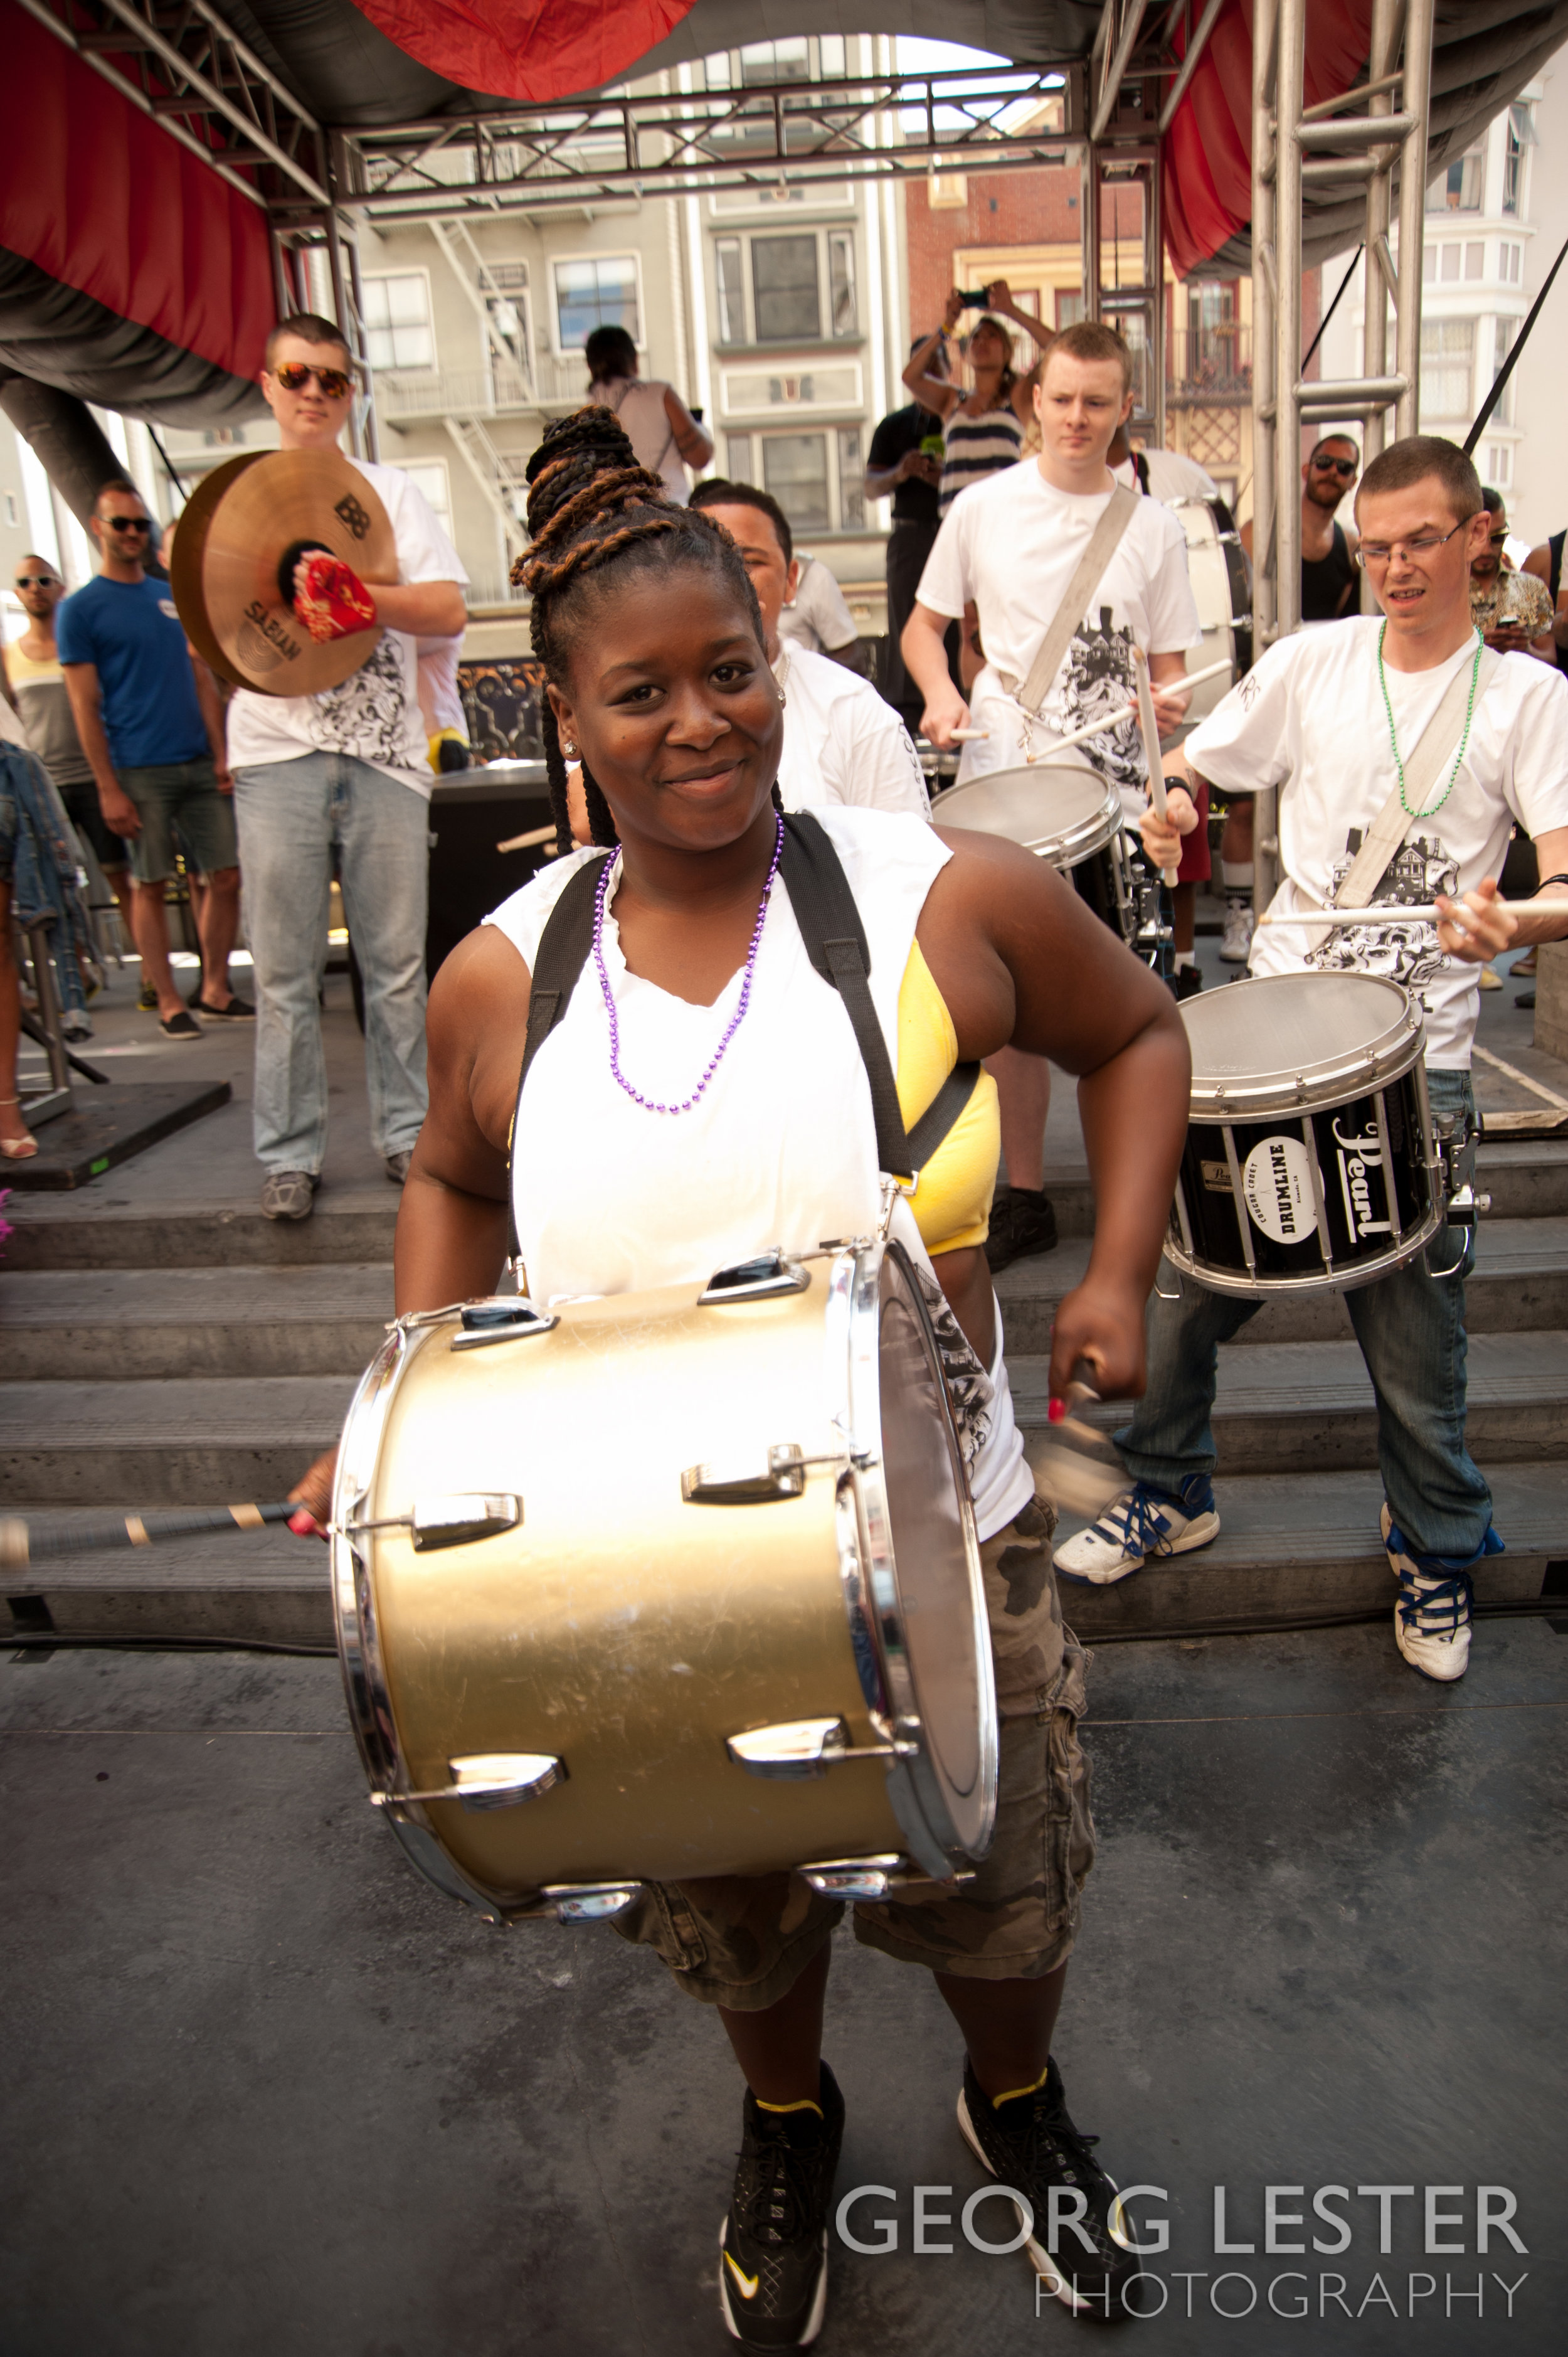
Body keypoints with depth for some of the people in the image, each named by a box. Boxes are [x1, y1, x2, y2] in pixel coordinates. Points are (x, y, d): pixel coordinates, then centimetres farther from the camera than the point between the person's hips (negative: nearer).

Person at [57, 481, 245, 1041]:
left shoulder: (174, 597, 15)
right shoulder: (80, 610, 1)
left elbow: (202, 681, 15)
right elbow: (85, 706, -4)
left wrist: (221, 756, 4)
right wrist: (108, 789, -10)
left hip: (199, 765, 5)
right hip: (139, 772, -5)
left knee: (227, 877, 3)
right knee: (150, 887, 0)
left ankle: (215, 990, 16)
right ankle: (168, 1003, 8)